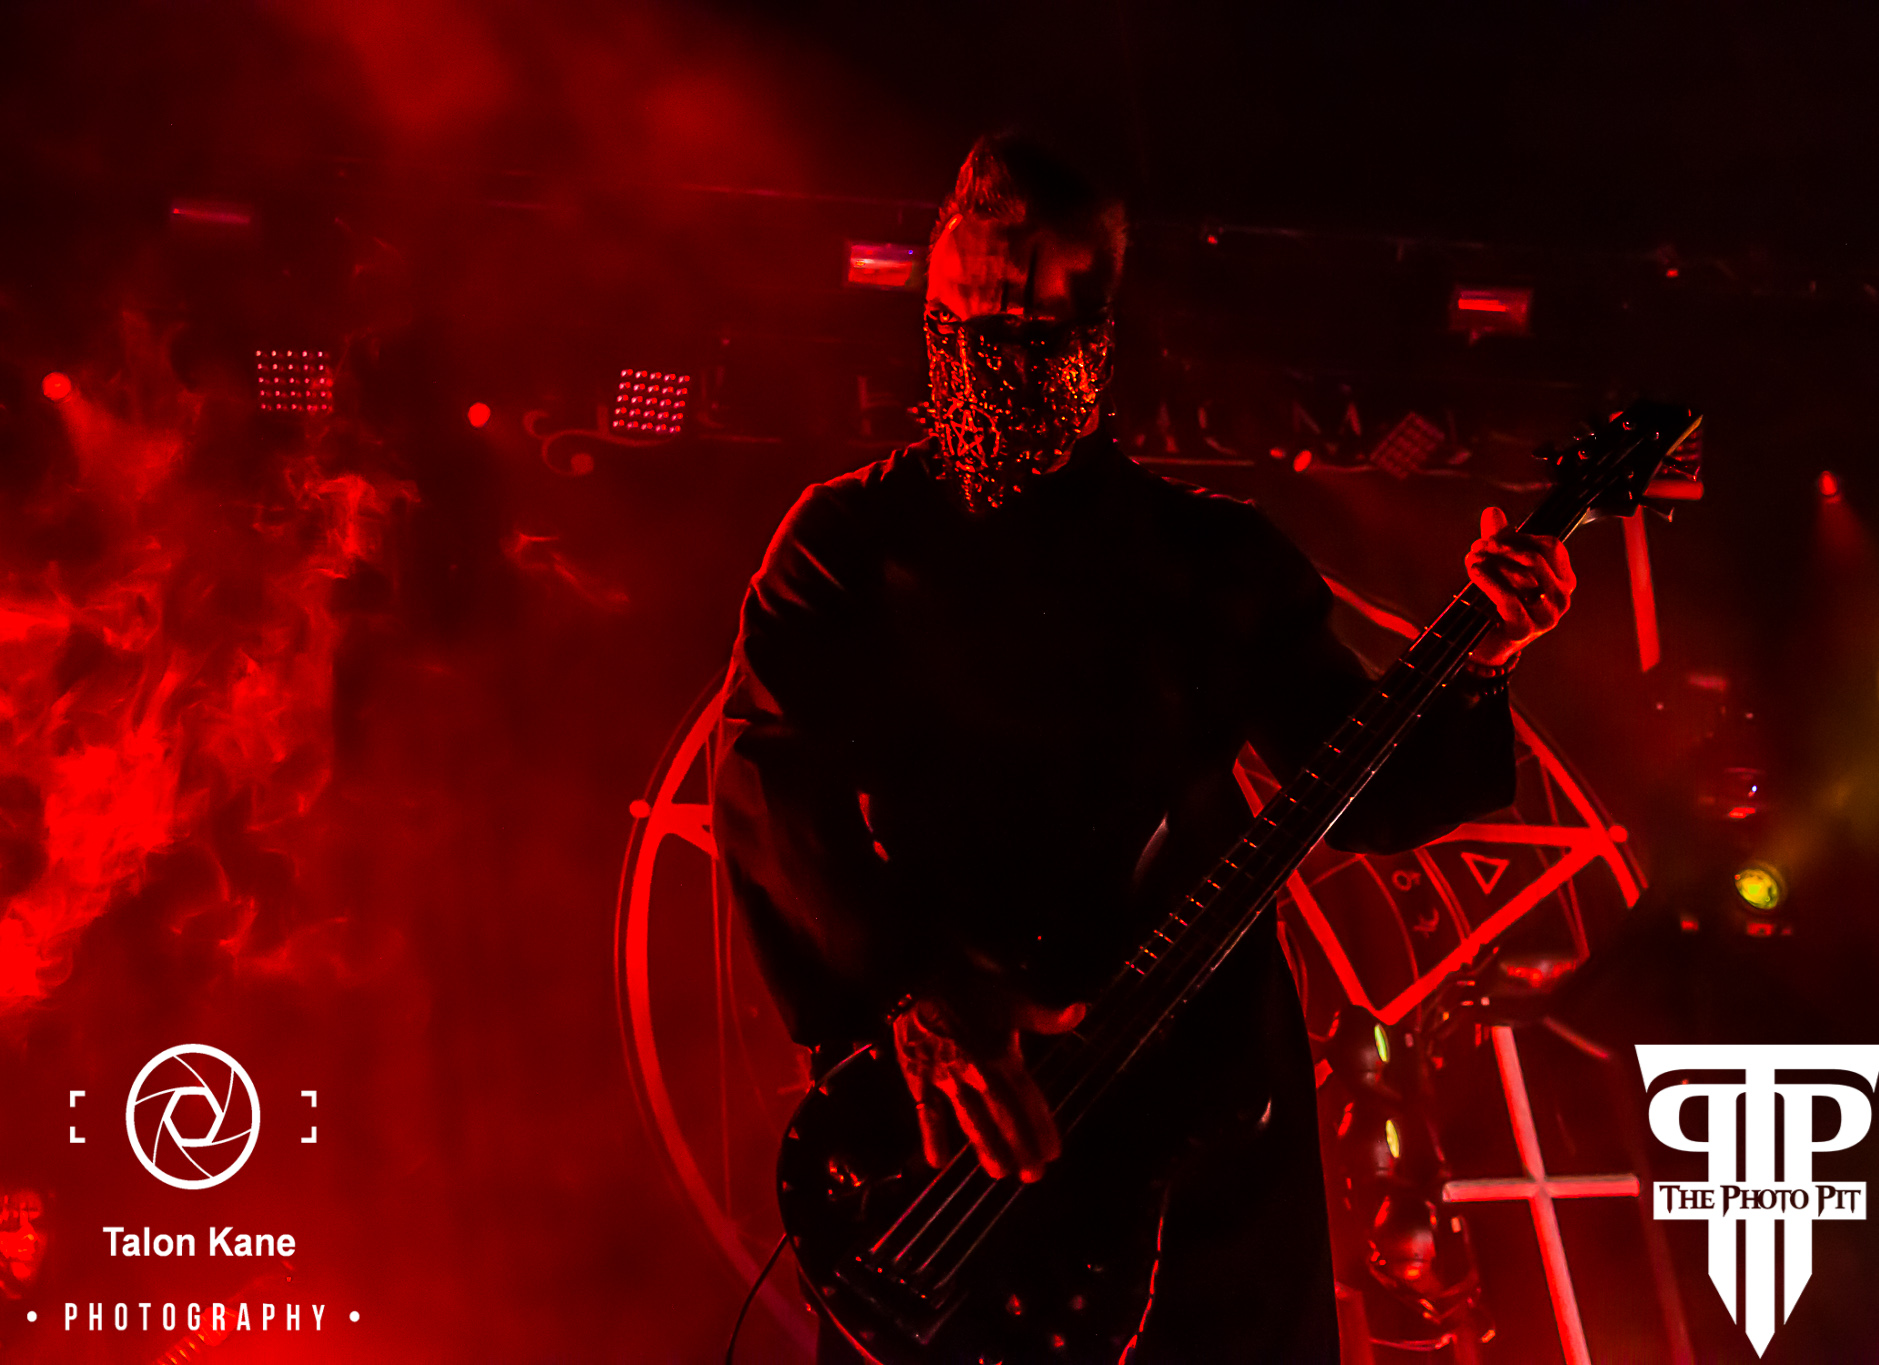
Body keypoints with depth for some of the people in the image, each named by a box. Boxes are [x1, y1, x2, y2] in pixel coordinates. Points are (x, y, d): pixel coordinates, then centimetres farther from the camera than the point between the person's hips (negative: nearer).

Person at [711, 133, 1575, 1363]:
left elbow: (1365, 792, 10)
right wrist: (912, 984, -24)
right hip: (941, 1109, -2)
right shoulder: (853, 537, 5)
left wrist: (1475, 671, -10)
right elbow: (766, 770, -9)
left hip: (1207, 1090, 2)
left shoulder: (1217, 555, 10)